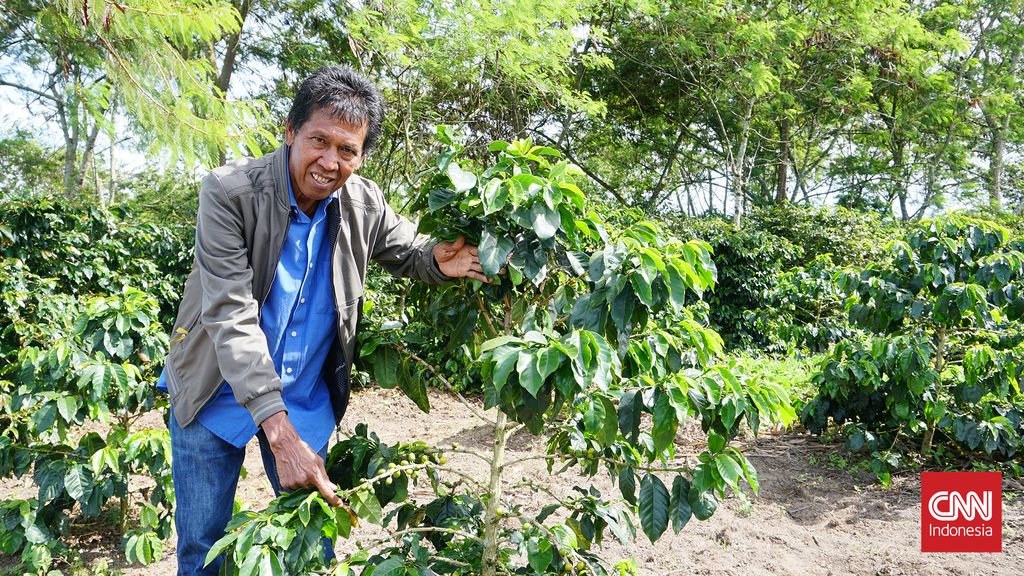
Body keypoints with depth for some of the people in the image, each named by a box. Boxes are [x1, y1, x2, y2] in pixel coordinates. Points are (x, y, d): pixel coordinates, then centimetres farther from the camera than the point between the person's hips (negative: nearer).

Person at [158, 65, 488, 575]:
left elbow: (407, 251, 7)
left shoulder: (364, 205, -10)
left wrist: (439, 261, -22)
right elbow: (231, 315, -27)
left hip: (307, 403, 3)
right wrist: (279, 433, -35)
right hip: (218, 398, -2)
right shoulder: (230, 191, -21)